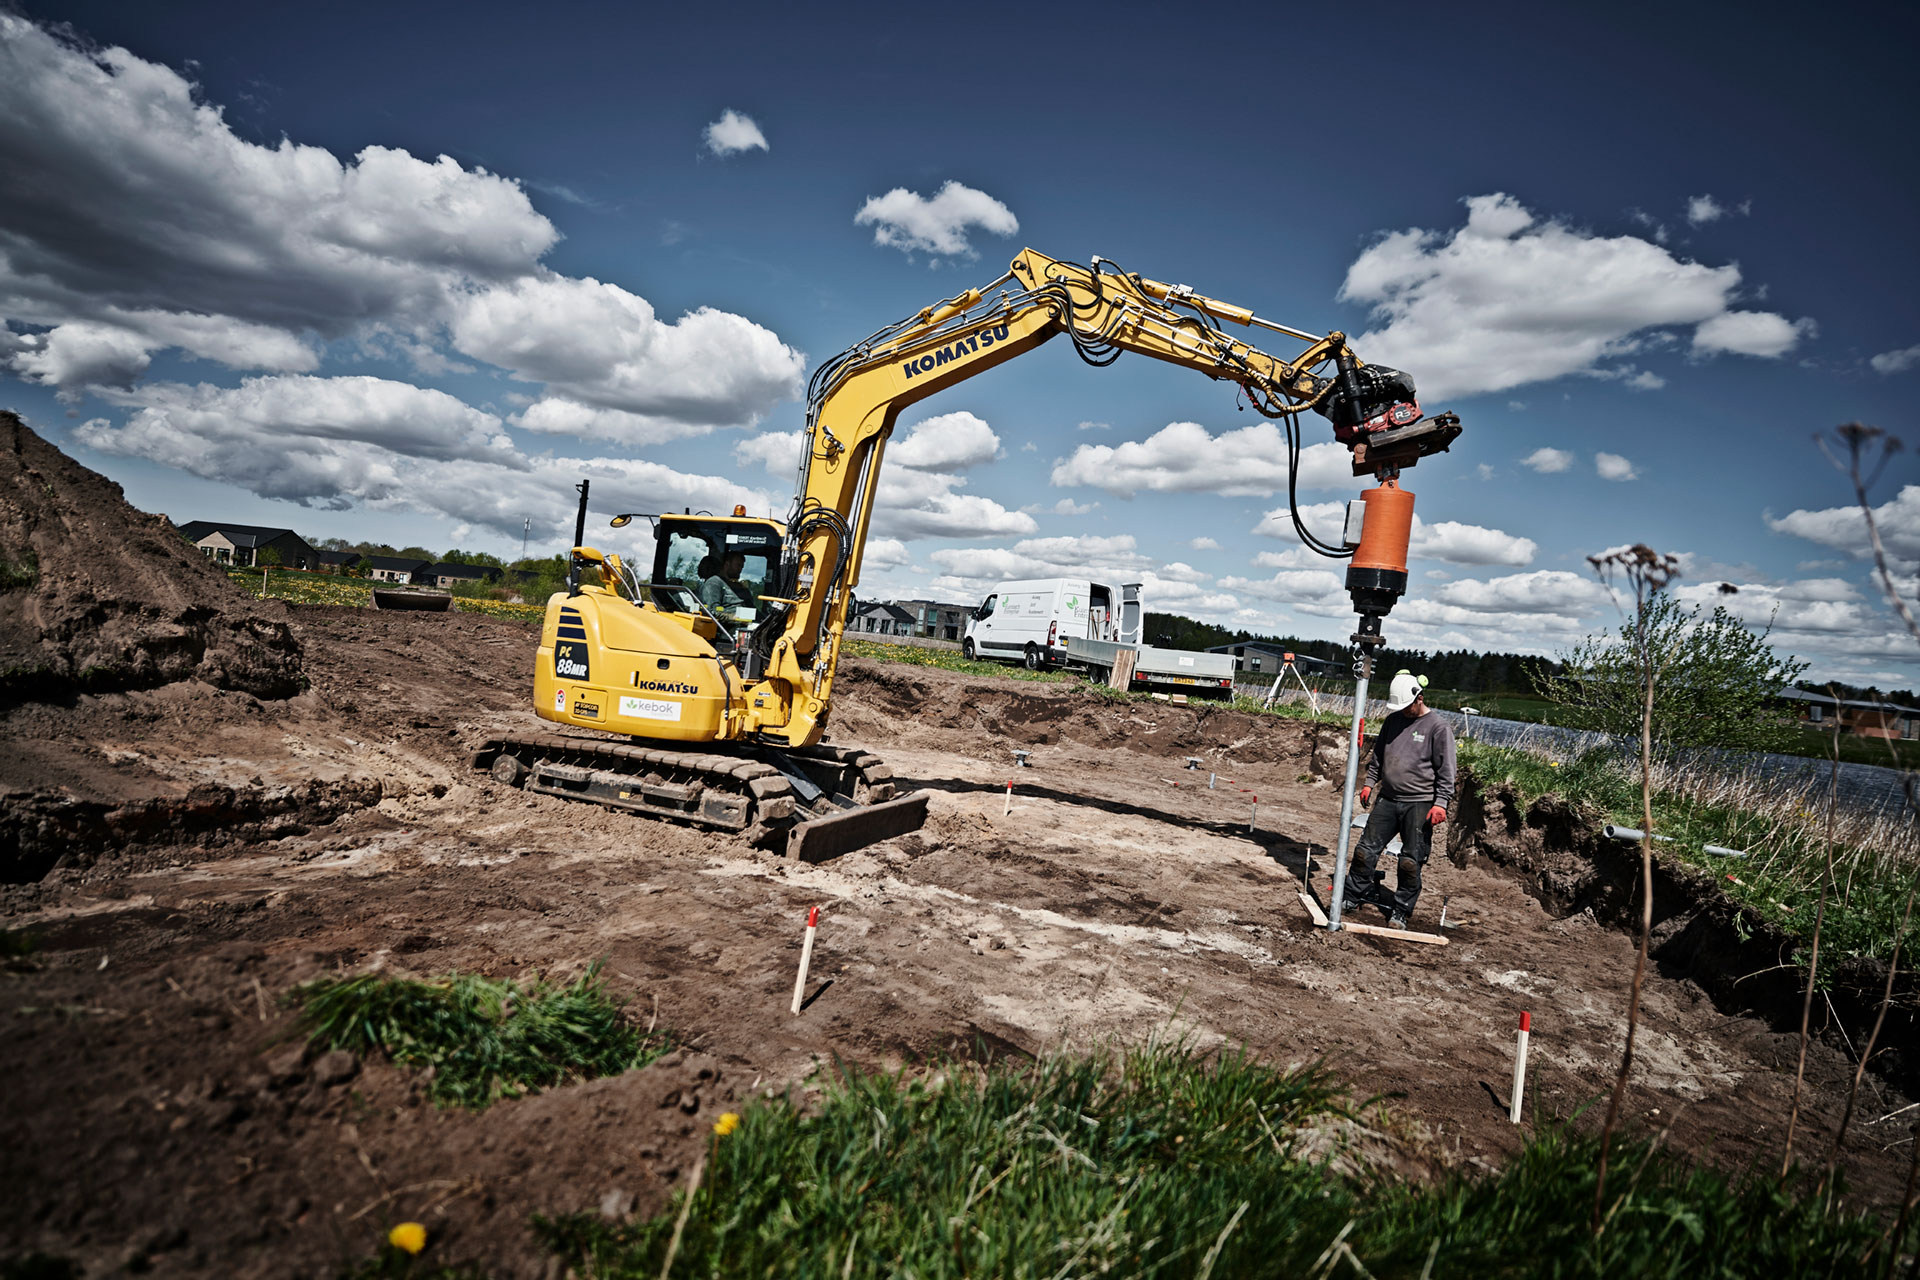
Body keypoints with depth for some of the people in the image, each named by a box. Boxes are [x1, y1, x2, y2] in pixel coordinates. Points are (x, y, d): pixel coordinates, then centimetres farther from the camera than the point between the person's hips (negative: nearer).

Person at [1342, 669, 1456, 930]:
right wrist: (1370, 783, 16)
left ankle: (1401, 911, 13)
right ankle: (1353, 897, 19)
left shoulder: (1438, 728, -7)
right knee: (1366, 850, 5)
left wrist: (1441, 803, -14)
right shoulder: (1392, 720, 10)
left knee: (1411, 861, 0)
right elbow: (1378, 755, 22)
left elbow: (1446, 771, -8)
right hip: (1387, 800, 5)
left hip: (1419, 805, -5)